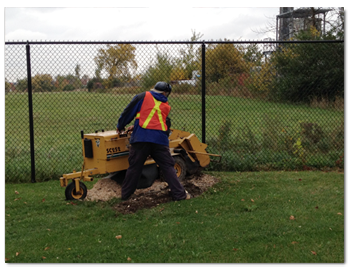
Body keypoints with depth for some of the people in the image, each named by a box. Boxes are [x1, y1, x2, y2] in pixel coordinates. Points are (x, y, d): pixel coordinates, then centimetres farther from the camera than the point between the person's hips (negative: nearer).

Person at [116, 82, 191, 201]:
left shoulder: (142, 97, 10)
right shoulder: (166, 106, 20)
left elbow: (128, 112, 10)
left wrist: (120, 126, 25)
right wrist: (136, 127, 33)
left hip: (141, 137, -1)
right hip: (160, 139, 2)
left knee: (134, 167, 7)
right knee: (168, 167, 7)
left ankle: (125, 194, 15)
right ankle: (179, 194, 6)